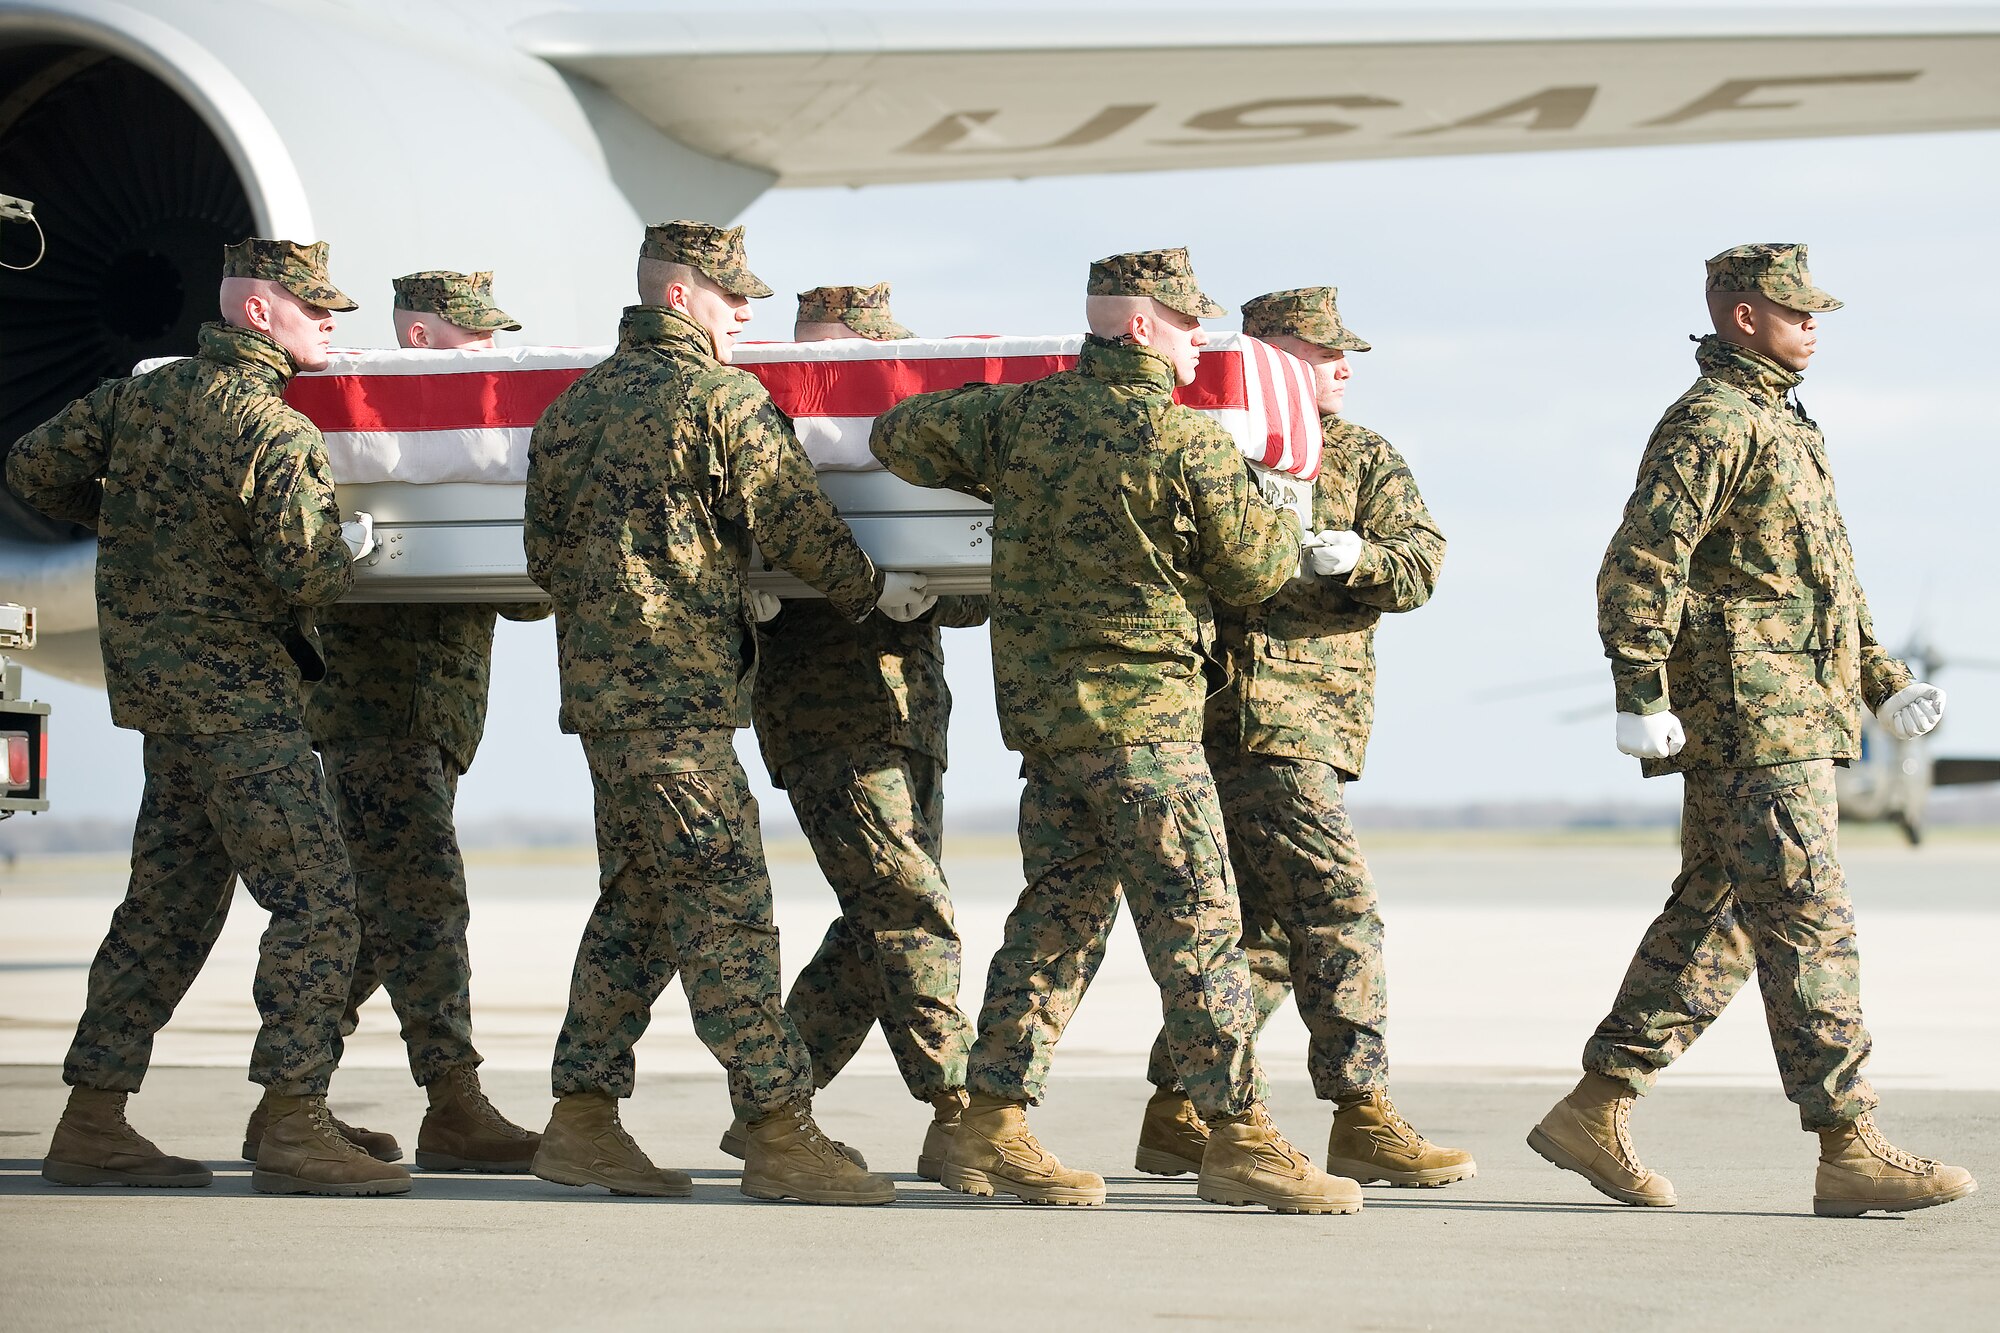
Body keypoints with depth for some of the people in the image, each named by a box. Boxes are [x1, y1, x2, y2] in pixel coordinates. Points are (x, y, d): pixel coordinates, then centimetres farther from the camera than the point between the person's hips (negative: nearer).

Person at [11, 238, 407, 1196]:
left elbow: (33, 470, 16)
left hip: (157, 681, 9)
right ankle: (293, 1130, -12)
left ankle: (92, 1124, 16)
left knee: (169, 902, 13)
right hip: (232, 695, -9)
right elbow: (302, 576, -23)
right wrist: (351, 544, -2)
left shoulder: (141, 397, 9)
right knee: (314, 895, -7)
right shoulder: (280, 434, -16)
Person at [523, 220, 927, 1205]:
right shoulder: (724, 400, -8)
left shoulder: (574, 405, 15)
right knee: (724, 902, -8)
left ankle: (582, 1123, 14)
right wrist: (875, 591, 9)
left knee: (637, 902, 14)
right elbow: (795, 525, -7)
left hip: (599, 681, 8)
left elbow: (544, 550, 19)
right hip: (676, 689, -8)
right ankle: (779, 1134, -9)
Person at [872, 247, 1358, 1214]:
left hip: (1040, 702, 7)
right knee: (1195, 922, -4)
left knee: (1060, 908, 12)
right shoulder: (1186, 443, -12)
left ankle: (992, 1128, 10)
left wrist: (1001, 483, 25)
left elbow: (899, 435, 12)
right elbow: (1255, 569, -3)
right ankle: (1238, 1139, -3)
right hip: (1139, 710, -7)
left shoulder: (1023, 414, 5)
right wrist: (1284, 522, 19)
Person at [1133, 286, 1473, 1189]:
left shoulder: (1365, 459, 15)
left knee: (1263, 929, 10)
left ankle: (1176, 1115, 18)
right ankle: (1361, 1117, -12)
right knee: (1339, 909, -13)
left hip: (1315, 716, 6)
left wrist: (1355, 557, -20)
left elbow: (1422, 565, 1)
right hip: (1248, 709, -6)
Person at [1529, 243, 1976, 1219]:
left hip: (1794, 715, 10)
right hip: (1749, 711, -10)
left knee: (1713, 922, 10)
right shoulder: (1709, 422, -9)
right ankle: (1848, 1150, -11)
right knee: (1808, 923, -11)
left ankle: (1594, 1113, 14)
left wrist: (1885, 680, 23)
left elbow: (1824, 572, 29)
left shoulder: (1781, 425, 23)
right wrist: (1642, 698, -25)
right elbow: (1639, 562, -18)